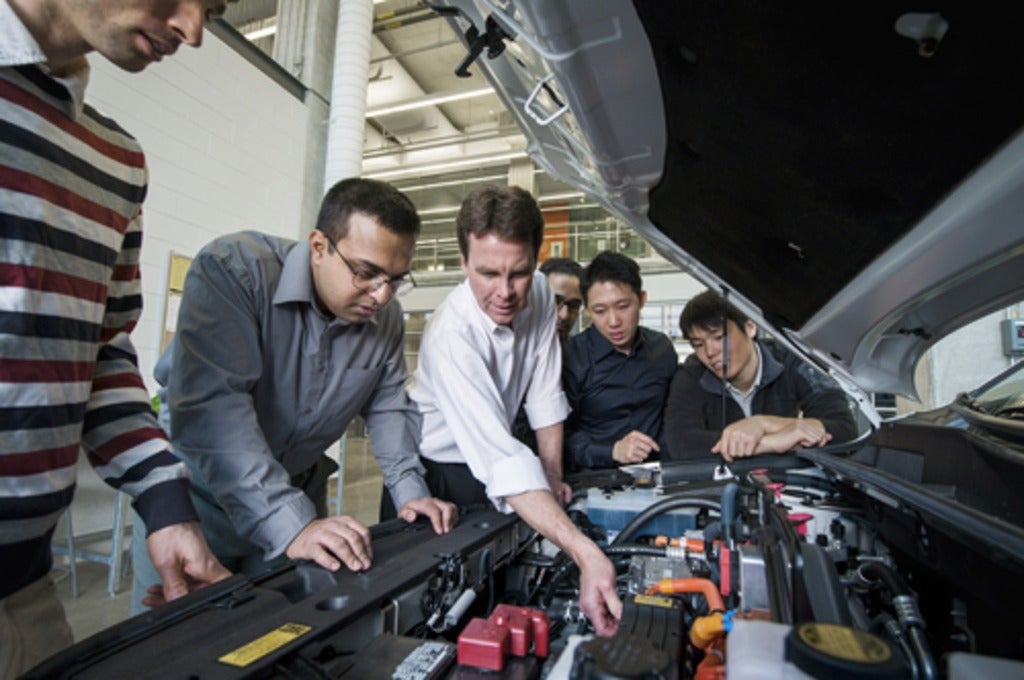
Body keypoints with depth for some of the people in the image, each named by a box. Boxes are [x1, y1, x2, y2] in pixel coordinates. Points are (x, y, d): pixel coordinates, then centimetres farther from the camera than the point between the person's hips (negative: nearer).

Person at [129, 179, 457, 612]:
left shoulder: (386, 319, -8)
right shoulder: (234, 269, -26)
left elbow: (388, 407, 1)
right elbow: (211, 405, -35)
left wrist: (410, 491, -13)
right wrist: (290, 525, -41)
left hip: (298, 487, 5)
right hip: (199, 481, -4)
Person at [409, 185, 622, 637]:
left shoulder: (538, 294, -13)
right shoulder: (451, 337, -33)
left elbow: (545, 394, -4)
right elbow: (501, 459, -42)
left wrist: (553, 475, -5)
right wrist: (585, 554, -49)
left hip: (488, 462, 5)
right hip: (434, 472, -5)